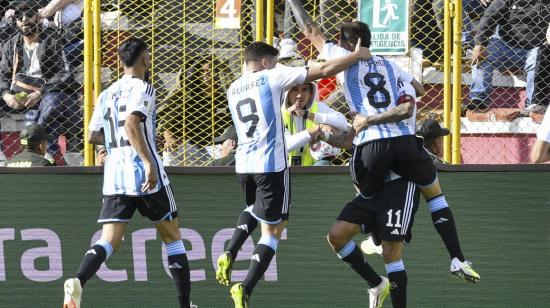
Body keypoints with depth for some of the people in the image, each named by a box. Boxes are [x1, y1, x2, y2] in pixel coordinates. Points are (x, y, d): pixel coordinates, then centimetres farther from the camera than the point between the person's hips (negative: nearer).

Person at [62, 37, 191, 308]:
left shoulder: (107, 95, 16)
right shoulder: (141, 88, -5)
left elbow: (93, 136, 21)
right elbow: (131, 124, -21)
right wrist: (149, 162, -25)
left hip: (114, 176, 5)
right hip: (145, 175, -5)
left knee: (108, 242, -3)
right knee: (172, 237, 10)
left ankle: (78, 281, -32)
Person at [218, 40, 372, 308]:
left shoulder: (233, 89, 13)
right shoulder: (272, 77, -4)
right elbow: (323, 70, -4)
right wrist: (357, 55, 5)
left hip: (243, 164, 6)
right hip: (271, 164, -6)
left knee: (255, 210, 34)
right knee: (272, 230, 1)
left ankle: (229, 255, 15)